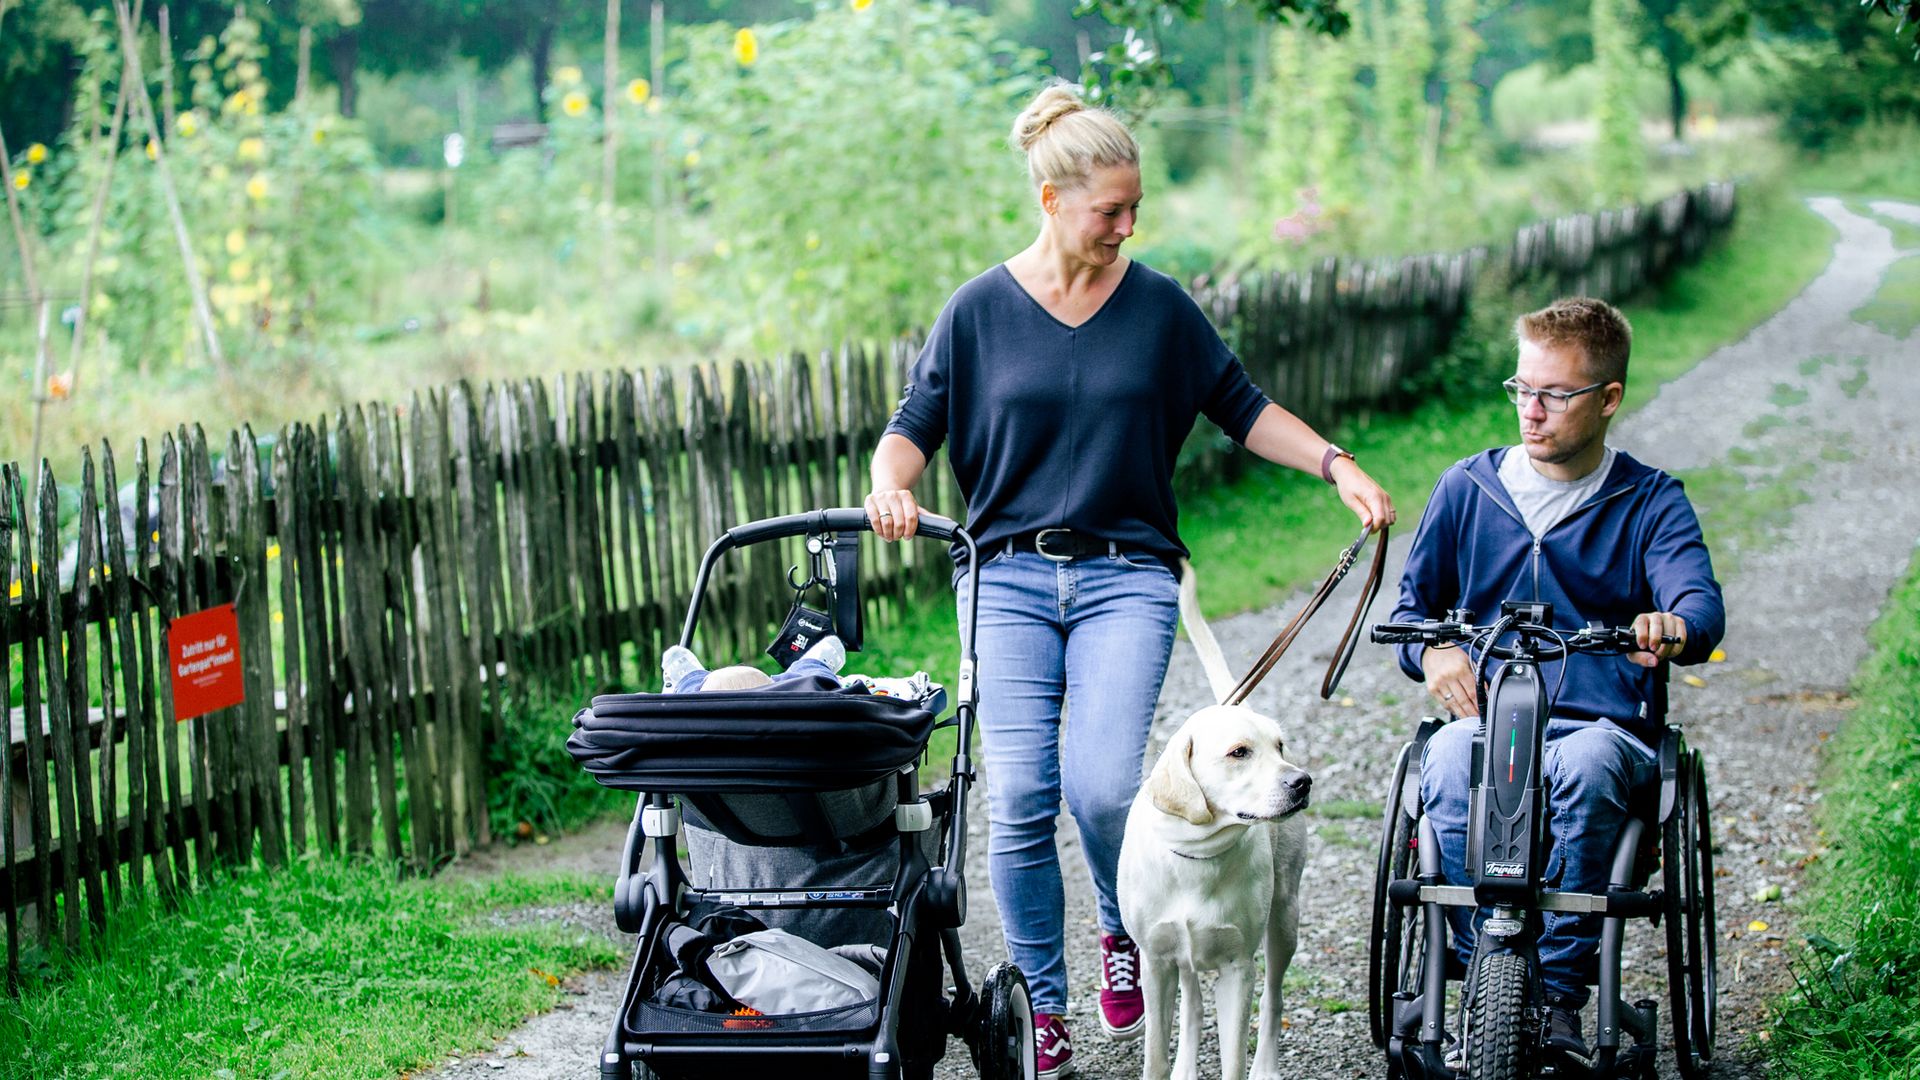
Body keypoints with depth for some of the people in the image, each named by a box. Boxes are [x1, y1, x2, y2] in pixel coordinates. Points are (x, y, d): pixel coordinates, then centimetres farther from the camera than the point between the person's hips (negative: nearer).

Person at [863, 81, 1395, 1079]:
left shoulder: (1160, 307, 6)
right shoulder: (981, 311, 4)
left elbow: (1239, 407, 14)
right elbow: (914, 424, 5)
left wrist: (1336, 466, 4)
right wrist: (890, 486, -16)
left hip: (1125, 578, 0)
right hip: (1009, 576, 0)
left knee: (1101, 788, -18)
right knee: (1019, 799, -8)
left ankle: (1123, 931, 14)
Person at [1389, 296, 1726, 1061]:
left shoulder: (1650, 502, 8)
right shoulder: (1467, 488, 14)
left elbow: (1701, 602, -9)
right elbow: (1411, 605, 18)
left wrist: (1673, 630, -36)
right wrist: (1430, 651, -8)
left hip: (1605, 725, -1)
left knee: (1583, 769, -38)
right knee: (1451, 767, -35)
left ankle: (1558, 998, -29)